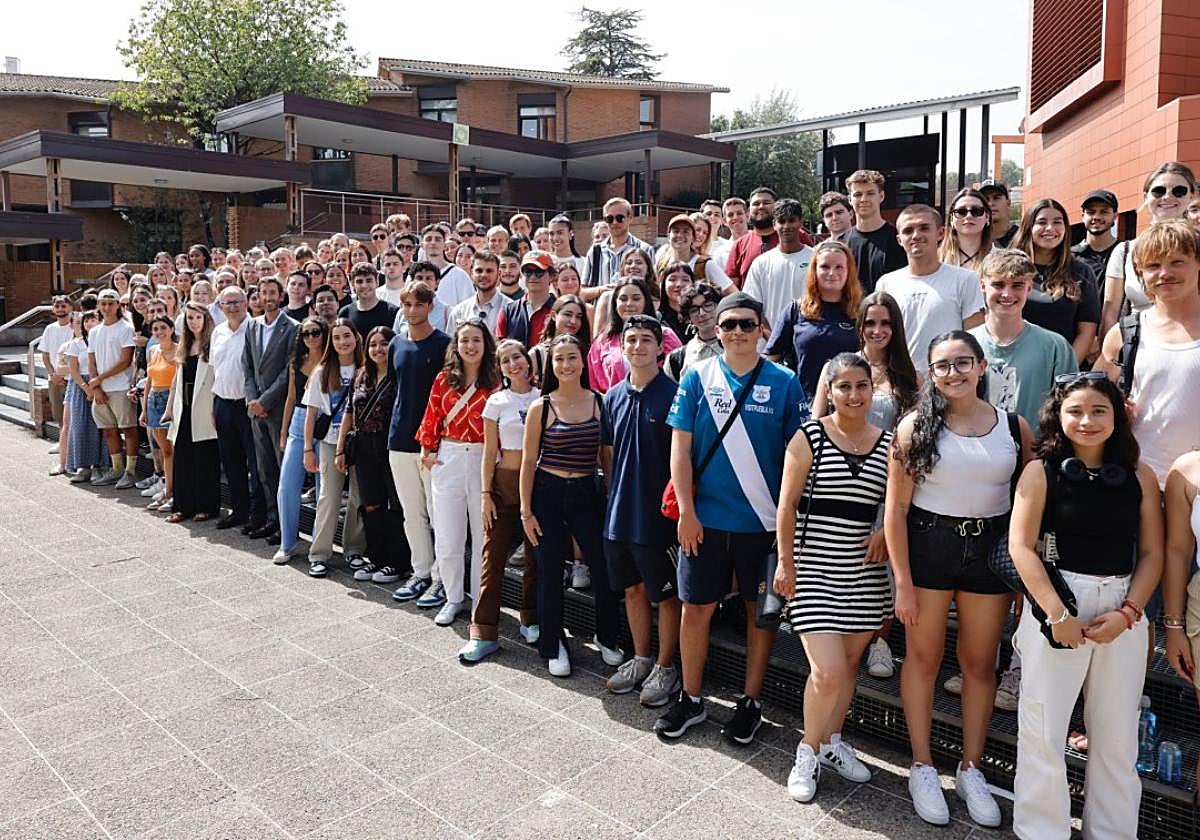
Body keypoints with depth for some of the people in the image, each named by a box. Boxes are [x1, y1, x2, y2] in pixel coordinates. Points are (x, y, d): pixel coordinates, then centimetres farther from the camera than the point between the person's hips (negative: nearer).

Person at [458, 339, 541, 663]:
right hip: (505, 482, -2)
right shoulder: (497, 401, 1)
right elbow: (490, 451, 1)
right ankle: (484, 633, 2)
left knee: (536, 556, 10)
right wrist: (486, 493, -5)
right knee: (493, 557, -3)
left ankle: (531, 621, 26)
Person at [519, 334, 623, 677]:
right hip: (547, 494, -1)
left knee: (603, 569, 1)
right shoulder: (540, 408, -3)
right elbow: (528, 461, 0)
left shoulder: (599, 402, 0)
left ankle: (607, 639, 25)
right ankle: (553, 646, 25)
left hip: (586, 494, 1)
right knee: (550, 574, 7)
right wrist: (526, 511, -3)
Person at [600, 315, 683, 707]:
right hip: (620, 512, 6)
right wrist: (618, 493, 11)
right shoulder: (614, 395, 6)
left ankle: (665, 667, 24)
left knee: (666, 595, 8)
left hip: (659, 514, -6)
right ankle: (641, 659, 34)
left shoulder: (673, 393, -11)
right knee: (633, 588, 17)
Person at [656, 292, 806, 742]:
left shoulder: (784, 382, -3)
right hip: (705, 519, 1)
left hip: (763, 521, 0)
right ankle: (690, 699, 27)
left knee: (760, 611, 12)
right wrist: (686, 511, -7)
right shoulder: (698, 377, -1)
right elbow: (680, 448, -2)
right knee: (696, 609, 9)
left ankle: (751, 701, 29)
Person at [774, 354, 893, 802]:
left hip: (865, 573, 4)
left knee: (850, 663, 13)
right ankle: (808, 751, 16)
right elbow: (787, 505, -5)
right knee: (828, 672, -9)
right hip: (814, 569, -4)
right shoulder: (809, 437, -6)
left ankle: (832, 742, 36)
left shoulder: (888, 442, 4)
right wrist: (785, 563, -7)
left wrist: (885, 530, -5)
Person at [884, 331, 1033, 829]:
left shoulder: (1015, 427, 0)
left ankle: (971, 770, 29)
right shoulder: (916, 426, -7)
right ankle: (922, 768, 24)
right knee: (924, 656, 8)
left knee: (980, 662, 12)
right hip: (927, 545, -2)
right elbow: (896, 509, -7)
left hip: (990, 549, 2)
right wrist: (903, 584, -10)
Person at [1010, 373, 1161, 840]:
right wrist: (1057, 614, -13)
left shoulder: (1140, 477, 5)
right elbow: (1021, 546, -8)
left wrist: (1126, 612, -8)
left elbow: (1152, 553, 5)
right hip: (1055, 605, -2)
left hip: (1123, 611, 3)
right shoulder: (1041, 471, -2)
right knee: (1043, 729, 3)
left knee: (1117, 732, 10)